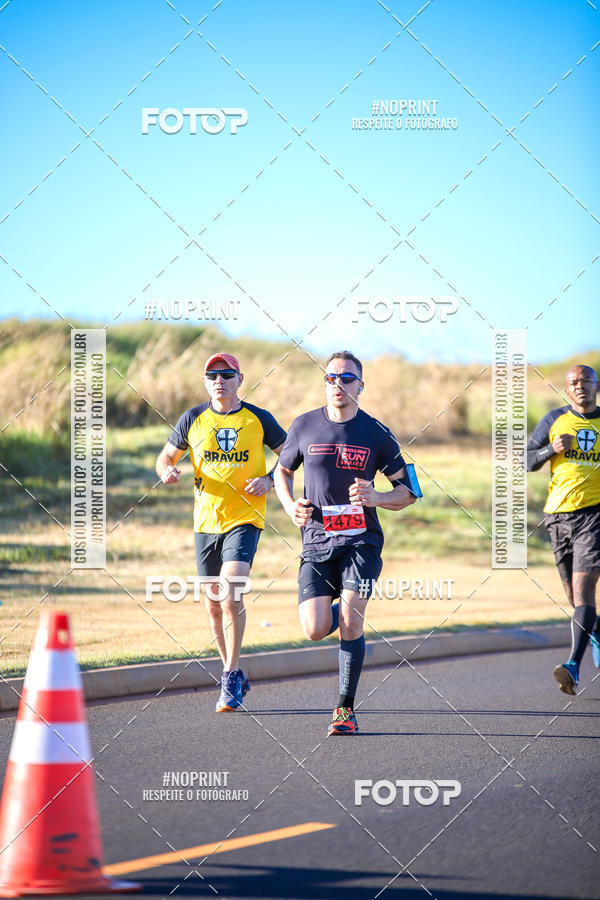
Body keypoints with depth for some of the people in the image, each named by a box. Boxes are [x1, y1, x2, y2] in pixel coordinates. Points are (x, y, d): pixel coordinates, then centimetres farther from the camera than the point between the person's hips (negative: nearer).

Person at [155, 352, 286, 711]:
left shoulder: (259, 419, 0)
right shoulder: (193, 420, 4)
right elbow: (166, 457, 14)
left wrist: (269, 480, -8)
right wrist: (168, 471, -9)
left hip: (245, 518, -3)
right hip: (206, 520, 4)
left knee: (231, 594, -19)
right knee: (214, 603, 9)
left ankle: (231, 679, -10)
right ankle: (235, 674, 27)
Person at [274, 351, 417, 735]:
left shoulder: (377, 434, 1)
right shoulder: (304, 426, 5)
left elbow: (407, 492, 6)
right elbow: (283, 470, 21)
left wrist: (376, 498, -14)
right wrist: (290, 505, 1)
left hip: (361, 541, -1)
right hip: (316, 542, 2)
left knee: (350, 623, -15)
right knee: (316, 630, -10)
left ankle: (346, 708, -1)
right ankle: (336, 610, 29)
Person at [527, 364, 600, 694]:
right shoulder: (555, 420, 8)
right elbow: (526, 461, 9)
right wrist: (552, 449, -9)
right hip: (559, 514, 3)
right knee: (573, 593, 10)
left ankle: (573, 666, -21)